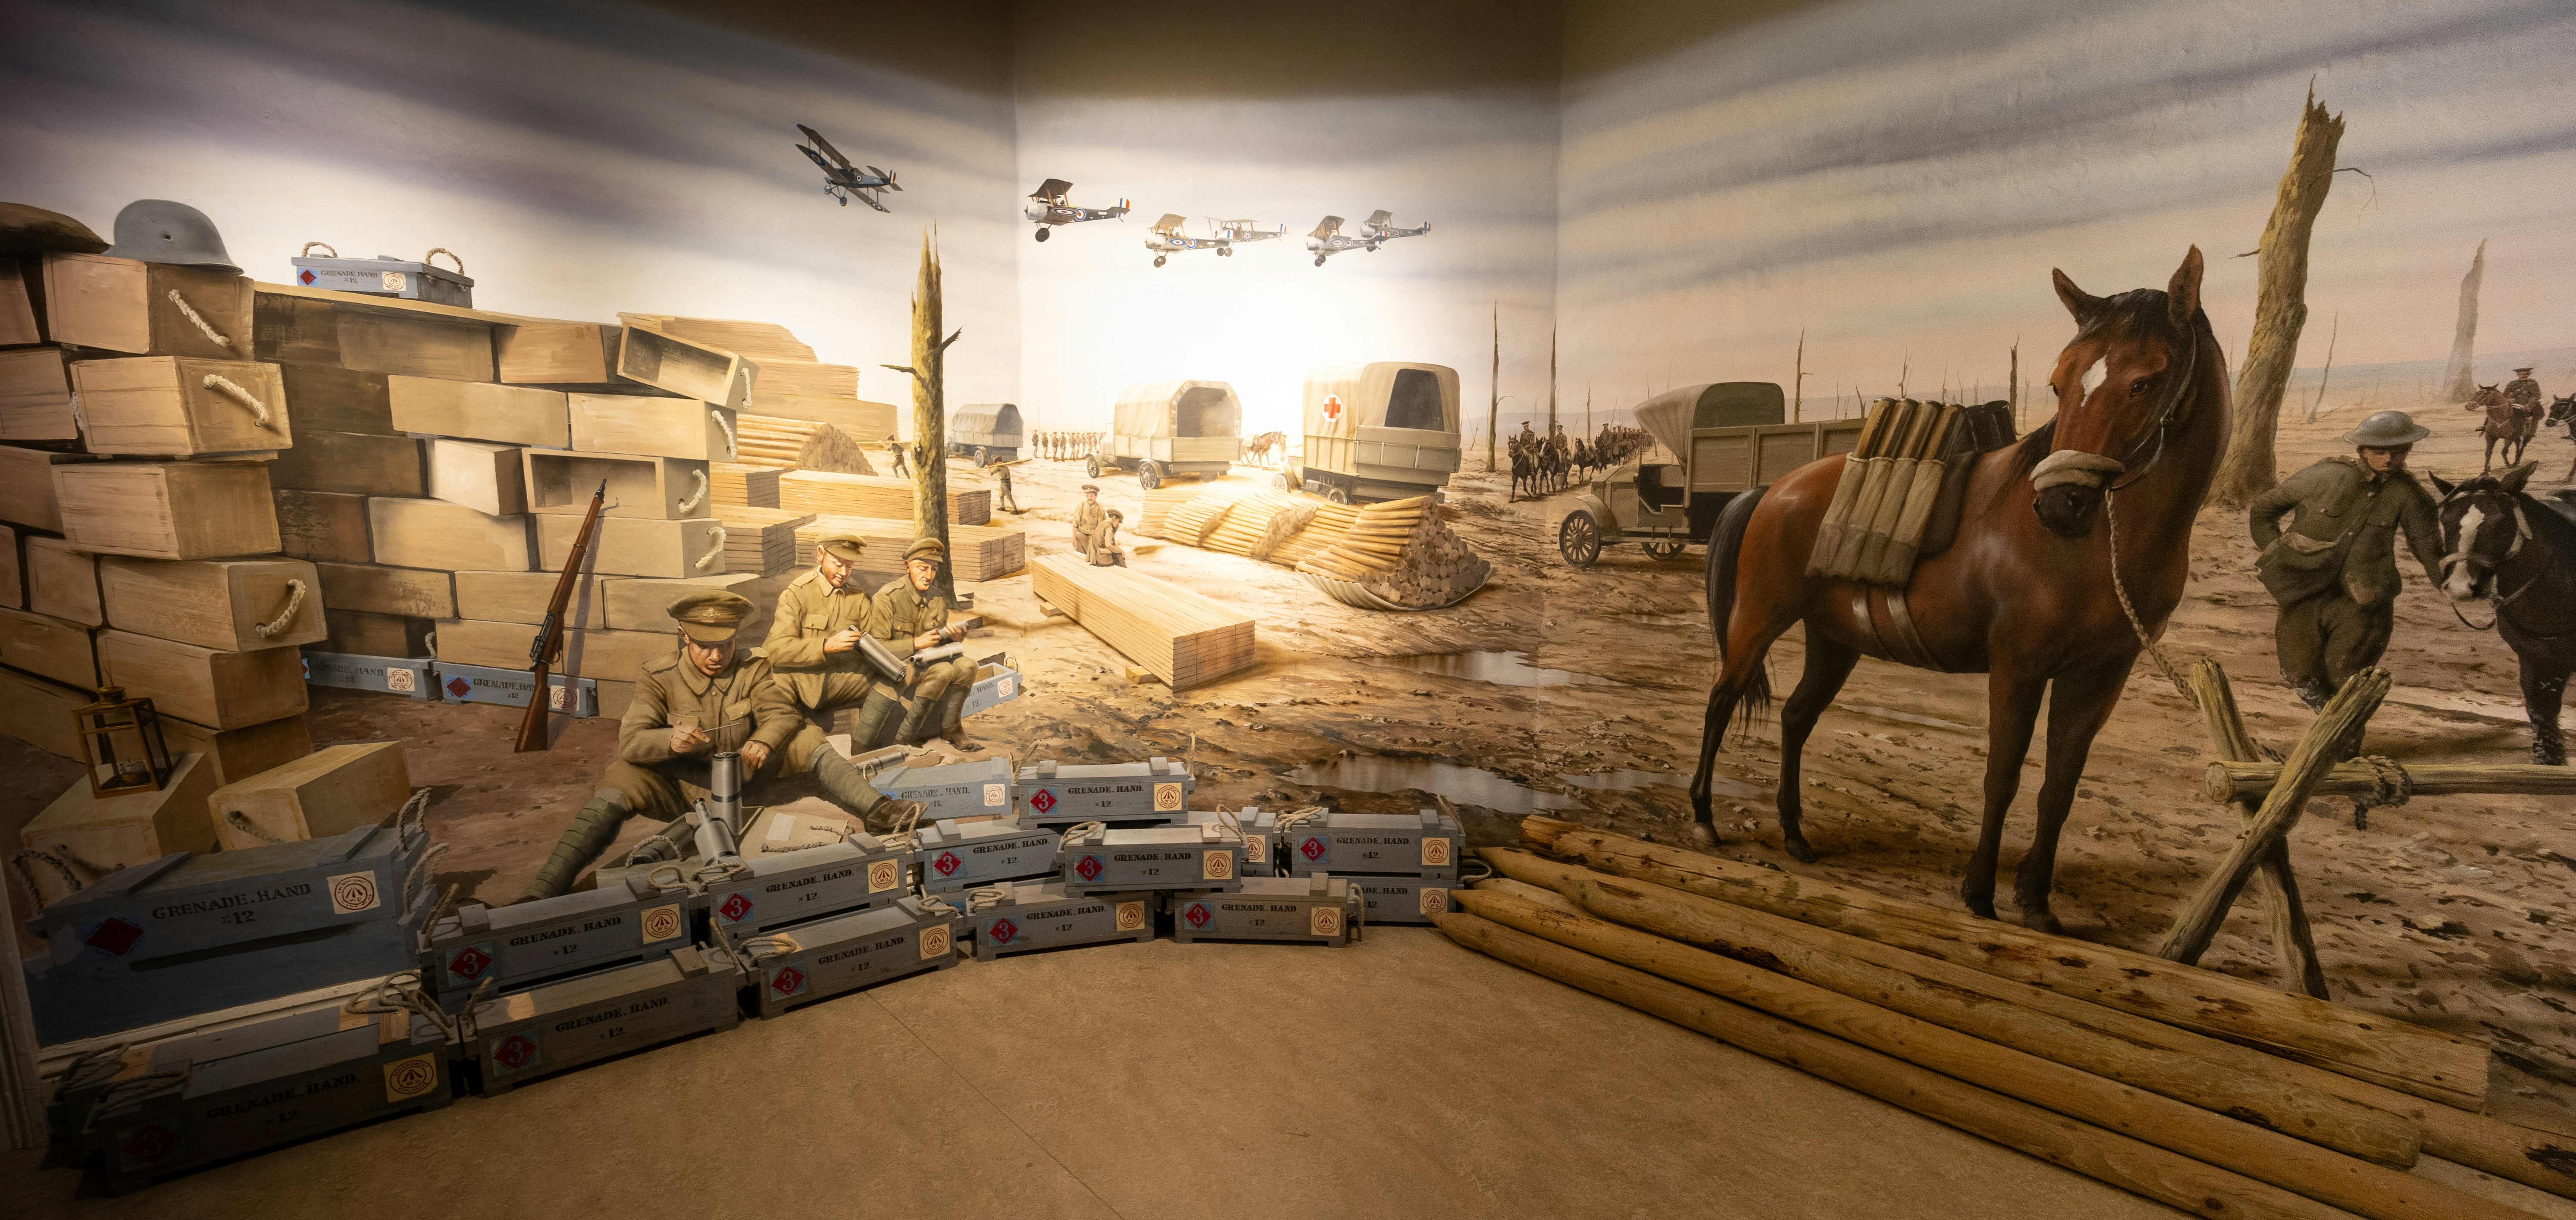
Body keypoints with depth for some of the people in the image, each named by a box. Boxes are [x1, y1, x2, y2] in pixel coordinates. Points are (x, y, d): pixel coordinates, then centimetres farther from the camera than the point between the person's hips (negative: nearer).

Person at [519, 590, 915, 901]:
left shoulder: (752, 666, -9)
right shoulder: (659, 678, -16)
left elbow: (781, 714, -13)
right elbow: (631, 740, -24)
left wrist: (763, 742, -37)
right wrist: (670, 740, -48)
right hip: (682, 783, -2)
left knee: (806, 737, -15)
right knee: (616, 788, -30)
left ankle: (876, 807, -18)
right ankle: (542, 892, -35)